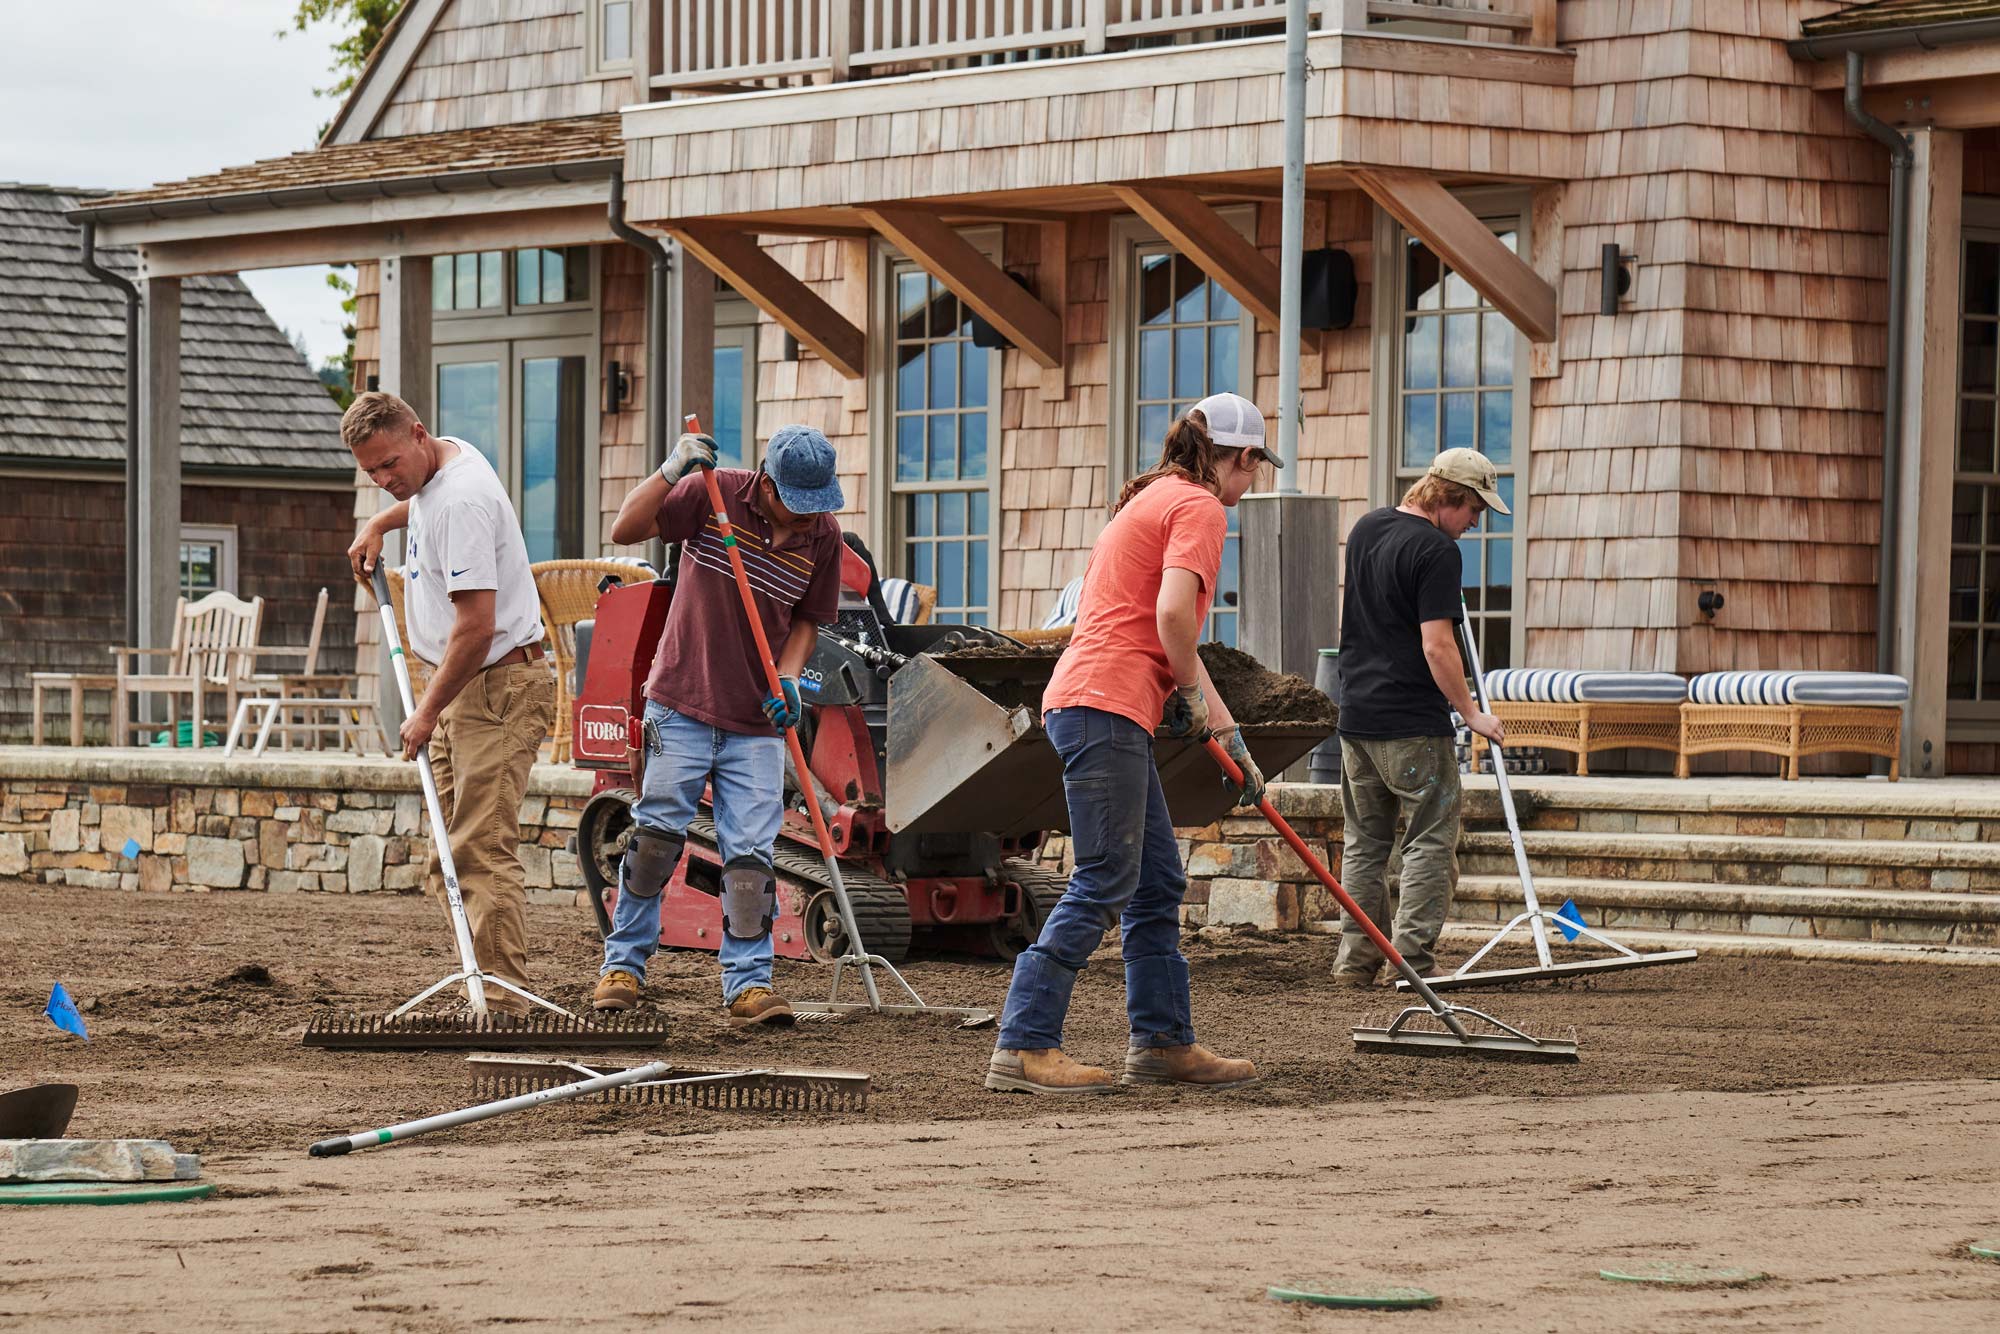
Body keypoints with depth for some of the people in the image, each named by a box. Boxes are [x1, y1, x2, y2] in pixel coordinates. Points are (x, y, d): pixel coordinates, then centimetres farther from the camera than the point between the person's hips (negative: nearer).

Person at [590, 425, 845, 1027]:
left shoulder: (822, 534, -1)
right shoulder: (715, 493, -10)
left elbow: (807, 620, 9)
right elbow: (626, 529, -13)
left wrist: (787, 679, -8)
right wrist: (672, 471, -25)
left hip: (755, 718, 2)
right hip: (683, 703, -2)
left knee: (750, 852, -3)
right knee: (657, 832, -1)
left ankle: (749, 982, 3)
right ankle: (624, 962, 12)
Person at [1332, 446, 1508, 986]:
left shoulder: (1366, 528, 11)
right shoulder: (1436, 551, -15)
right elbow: (1437, 645, -19)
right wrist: (1471, 713, -12)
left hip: (1356, 714, 8)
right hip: (1413, 723, -8)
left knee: (1363, 841, 14)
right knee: (1431, 840, -2)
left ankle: (1355, 960, 14)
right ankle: (1412, 959, -7)